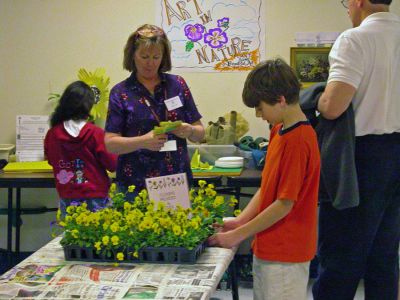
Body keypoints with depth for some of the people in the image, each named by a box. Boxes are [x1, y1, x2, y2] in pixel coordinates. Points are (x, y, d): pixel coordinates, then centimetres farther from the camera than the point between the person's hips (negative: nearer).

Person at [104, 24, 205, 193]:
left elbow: (200, 133, 9)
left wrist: (189, 131, -13)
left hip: (177, 180, 2)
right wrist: (143, 141, -21)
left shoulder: (177, 84, 6)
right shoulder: (120, 93, 1)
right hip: (136, 184, -2)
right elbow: (110, 144, -5)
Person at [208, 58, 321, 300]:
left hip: (285, 254, -9)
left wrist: (238, 235, -14)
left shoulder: (298, 139, -21)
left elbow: (284, 204, -21)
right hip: (267, 248, 9)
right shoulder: (279, 132, 9)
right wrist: (240, 221, 2)